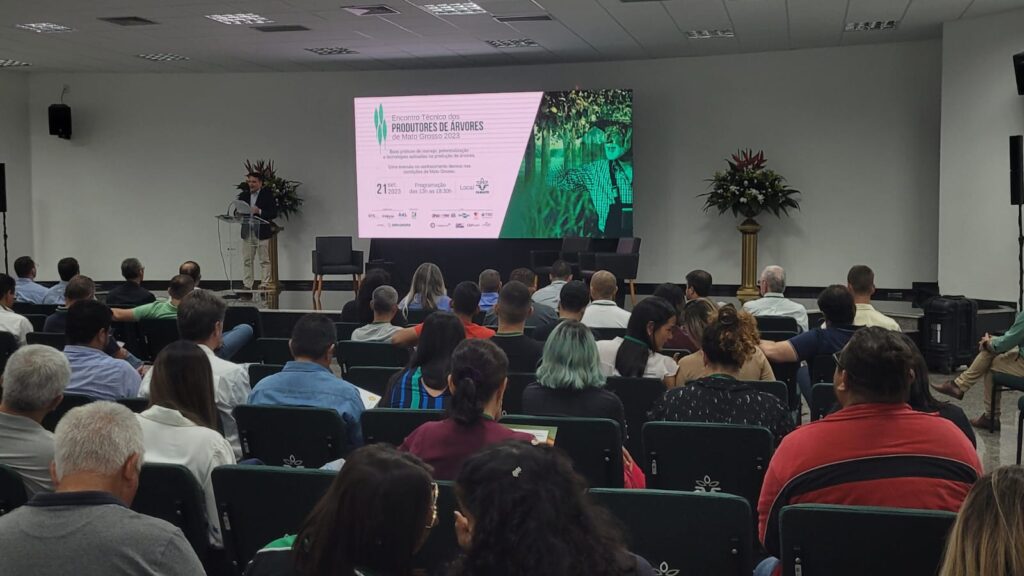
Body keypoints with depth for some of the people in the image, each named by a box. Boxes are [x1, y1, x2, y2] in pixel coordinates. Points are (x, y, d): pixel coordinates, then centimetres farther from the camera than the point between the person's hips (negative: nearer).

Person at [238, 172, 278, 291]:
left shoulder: (268, 195, -1)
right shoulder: (244, 195, 12)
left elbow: (274, 213, -7)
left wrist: (259, 212, -20)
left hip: (262, 232, -4)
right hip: (247, 232, 4)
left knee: (265, 261, 0)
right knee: (247, 261, 4)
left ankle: (264, 285, 4)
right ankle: (247, 286, 9)